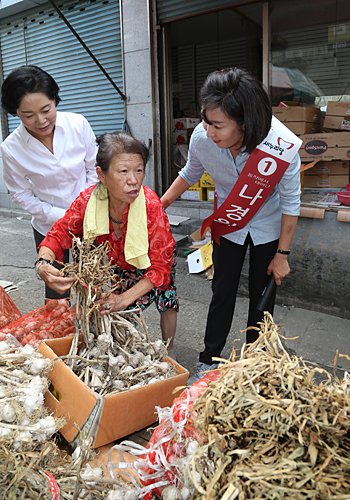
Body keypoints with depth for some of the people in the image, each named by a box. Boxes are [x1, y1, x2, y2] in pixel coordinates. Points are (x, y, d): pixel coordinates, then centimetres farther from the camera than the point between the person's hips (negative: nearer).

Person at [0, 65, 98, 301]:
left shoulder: (78, 124, -12)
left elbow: (94, 167, 0)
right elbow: (21, 195, -5)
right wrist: (60, 216, -14)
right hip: (49, 228, -1)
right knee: (56, 292, 10)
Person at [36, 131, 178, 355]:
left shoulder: (151, 205, -38)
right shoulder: (88, 201, -30)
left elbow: (161, 267, -34)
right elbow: (58, 236, -16)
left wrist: (125, 299, -43)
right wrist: (44, 265, -37)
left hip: (150, 263, -1)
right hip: (114, 265, 1)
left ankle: (168, 352, 15)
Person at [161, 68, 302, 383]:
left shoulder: (283, 147, -33)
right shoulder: (202, 138, -26)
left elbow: (291, 203, -18)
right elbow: (190, 174, -1)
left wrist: (282, 255, -11)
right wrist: (160, 205, 0)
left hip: (268, 227, -1)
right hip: (228, 223, 2)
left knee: (262, 296, 8)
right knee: (222, 292, 5)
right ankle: (209, 361, 22)